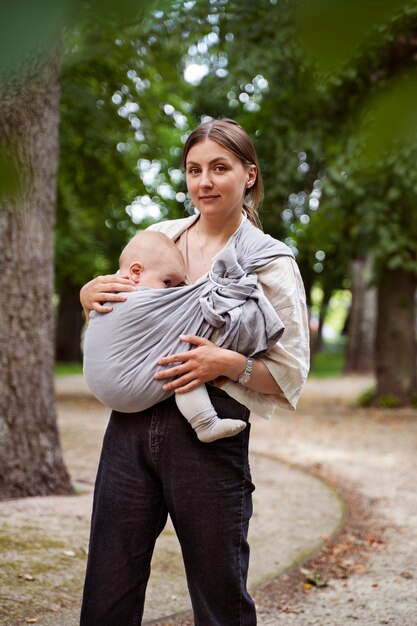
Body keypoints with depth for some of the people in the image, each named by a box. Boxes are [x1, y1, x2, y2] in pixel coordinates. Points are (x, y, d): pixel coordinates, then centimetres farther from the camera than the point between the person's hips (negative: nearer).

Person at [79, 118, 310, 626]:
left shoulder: (271, 265, -1)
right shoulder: (159, 237, 11)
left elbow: (290, 378, 1)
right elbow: (116, 318, 23)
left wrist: (229, 364, -18)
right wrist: (90, 293, 0)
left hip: (207, 435, -3)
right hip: (130, 426, 4)